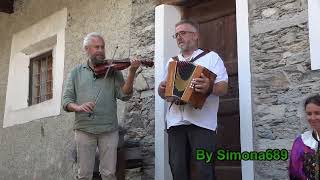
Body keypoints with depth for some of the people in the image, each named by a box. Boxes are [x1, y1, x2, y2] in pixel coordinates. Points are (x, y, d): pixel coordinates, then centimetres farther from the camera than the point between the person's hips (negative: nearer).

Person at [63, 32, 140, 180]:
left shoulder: (112, 71, 7)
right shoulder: (76, 72, 10)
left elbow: (124, 95, -5)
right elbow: (66, 101, 5)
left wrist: (131, 73, -19)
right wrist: (78, 107, -17)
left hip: (109, 130, 0)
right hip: (84, 129, 0)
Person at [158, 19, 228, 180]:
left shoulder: (211, 57, 8)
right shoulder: (171, 62, 23)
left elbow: (224, 87, -2)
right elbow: (165, 93, 25)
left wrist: (209, 87, -24)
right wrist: (161, 90, 1)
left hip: (202, 123, -4)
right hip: (175, 123, 4)